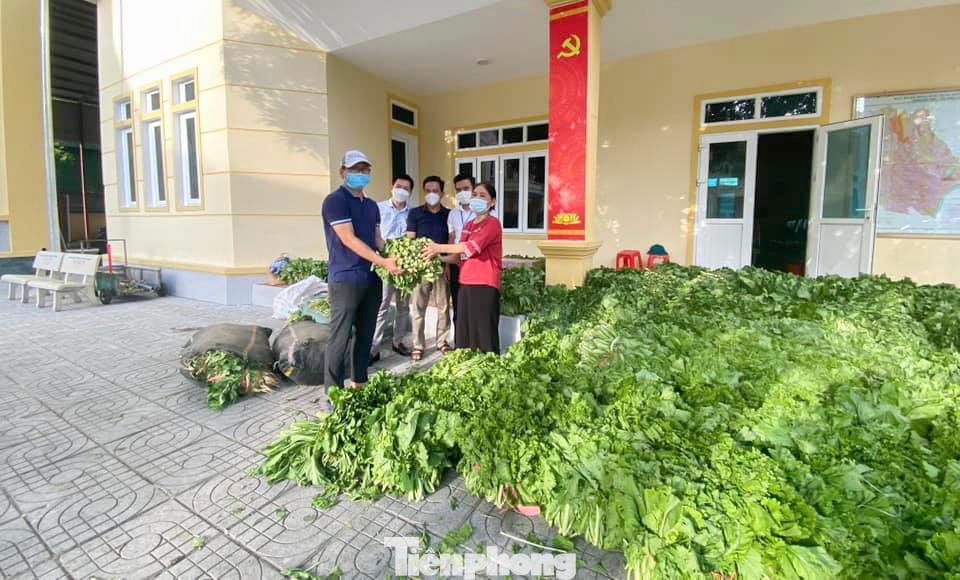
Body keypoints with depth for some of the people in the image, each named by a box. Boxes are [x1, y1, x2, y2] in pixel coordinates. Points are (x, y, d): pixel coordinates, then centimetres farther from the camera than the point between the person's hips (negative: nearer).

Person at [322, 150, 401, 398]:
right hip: (345, 280, -7)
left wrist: (396, 257, -2)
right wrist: (384, 262, -20)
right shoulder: (335, 200, -9)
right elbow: (349, 239, -17)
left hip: (372, 279, 8)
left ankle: (361, 383, 28)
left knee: (365, 335, 14)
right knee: (340, 338, -2)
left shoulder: (372, 205, 16)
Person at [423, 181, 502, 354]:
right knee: (464, 331, 11)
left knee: (484, 332, -4)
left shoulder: (492, 223, -7)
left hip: (485, 285, -7)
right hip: (465, 284, 8)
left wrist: (438, 248, -10)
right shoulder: (468, 225, 18)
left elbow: (470, 248, -18)